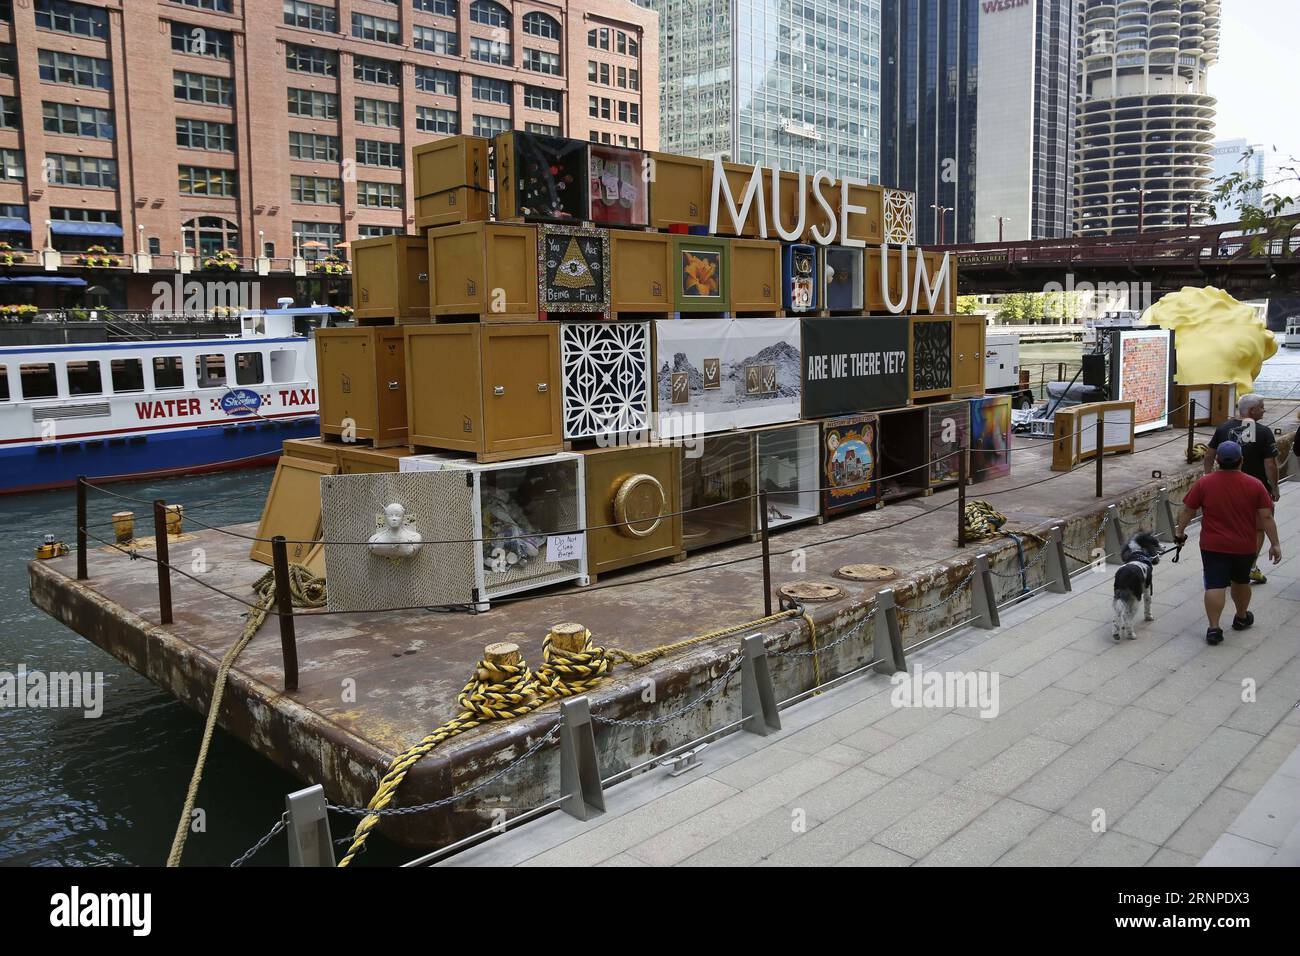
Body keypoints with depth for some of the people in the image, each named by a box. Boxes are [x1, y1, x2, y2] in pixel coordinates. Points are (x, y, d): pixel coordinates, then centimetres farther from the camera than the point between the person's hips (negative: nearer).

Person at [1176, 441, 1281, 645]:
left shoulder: (1204, 483, -8)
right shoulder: (1254, 485, -7)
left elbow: (1187, 510, -3)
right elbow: (1266, 517, -6)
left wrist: (1180, 531, 11)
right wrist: (1275, 543, 1)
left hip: (1213, 546, -2)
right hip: (1244, 547, 2)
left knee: (1215, 585, -4)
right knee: (1241, 581, 22)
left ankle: (1214, 628, -10)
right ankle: (1241, 618, 39)